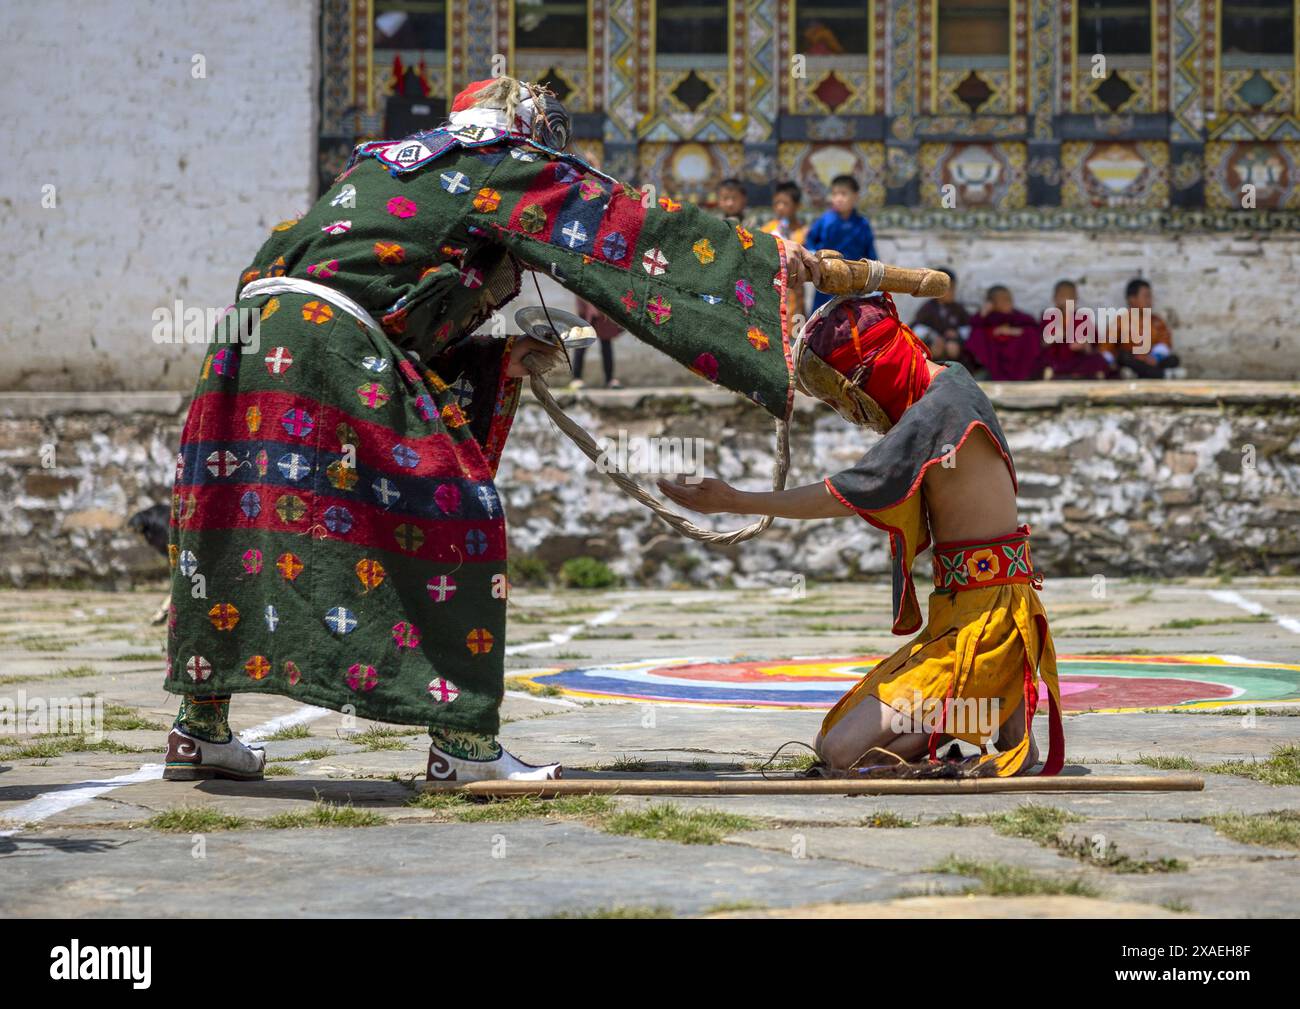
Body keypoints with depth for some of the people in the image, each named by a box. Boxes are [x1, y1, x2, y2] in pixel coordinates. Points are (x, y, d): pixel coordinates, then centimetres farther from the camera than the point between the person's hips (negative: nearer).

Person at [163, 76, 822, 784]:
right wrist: (764, 254, 16)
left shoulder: (384, 166, 32)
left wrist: (502, 358, 33)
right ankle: (463, 740, 0)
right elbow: (629, 221, 11)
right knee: (452, 516, 0)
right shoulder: (502, 167, 11)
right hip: (332, 346, -8)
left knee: (239, 529, 15)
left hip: (253, 336, 8)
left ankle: (201, 727, 21)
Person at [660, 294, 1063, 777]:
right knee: (832, 734, 12)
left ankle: (1004, 723, -8)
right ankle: (988, 707, 4)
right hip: (958, 611, 10)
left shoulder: (936, 411, -19)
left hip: (985, 619, -10)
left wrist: (733, 501, -8)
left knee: (843, 750, -18)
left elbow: (843, 496, -16)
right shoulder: (949, 380, 10)